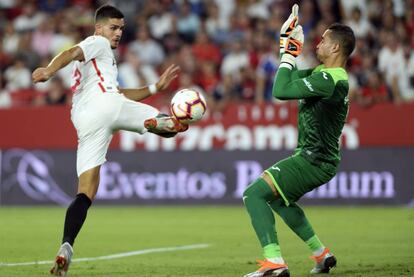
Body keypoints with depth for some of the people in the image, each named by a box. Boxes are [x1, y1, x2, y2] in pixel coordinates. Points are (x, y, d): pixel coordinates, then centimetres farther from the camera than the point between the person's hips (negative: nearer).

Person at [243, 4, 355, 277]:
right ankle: (322, 254, 34)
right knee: (278, 199, 30)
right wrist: (288, 45, 14)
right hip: (316, 158, 11)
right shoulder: (324, 72, 9)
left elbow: (281, 90, -26)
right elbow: (291, 78, 24)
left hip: (314, 161, -11)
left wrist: (288, 55, -14)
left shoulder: (330, 80, -22)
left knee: (254, 194, -16)